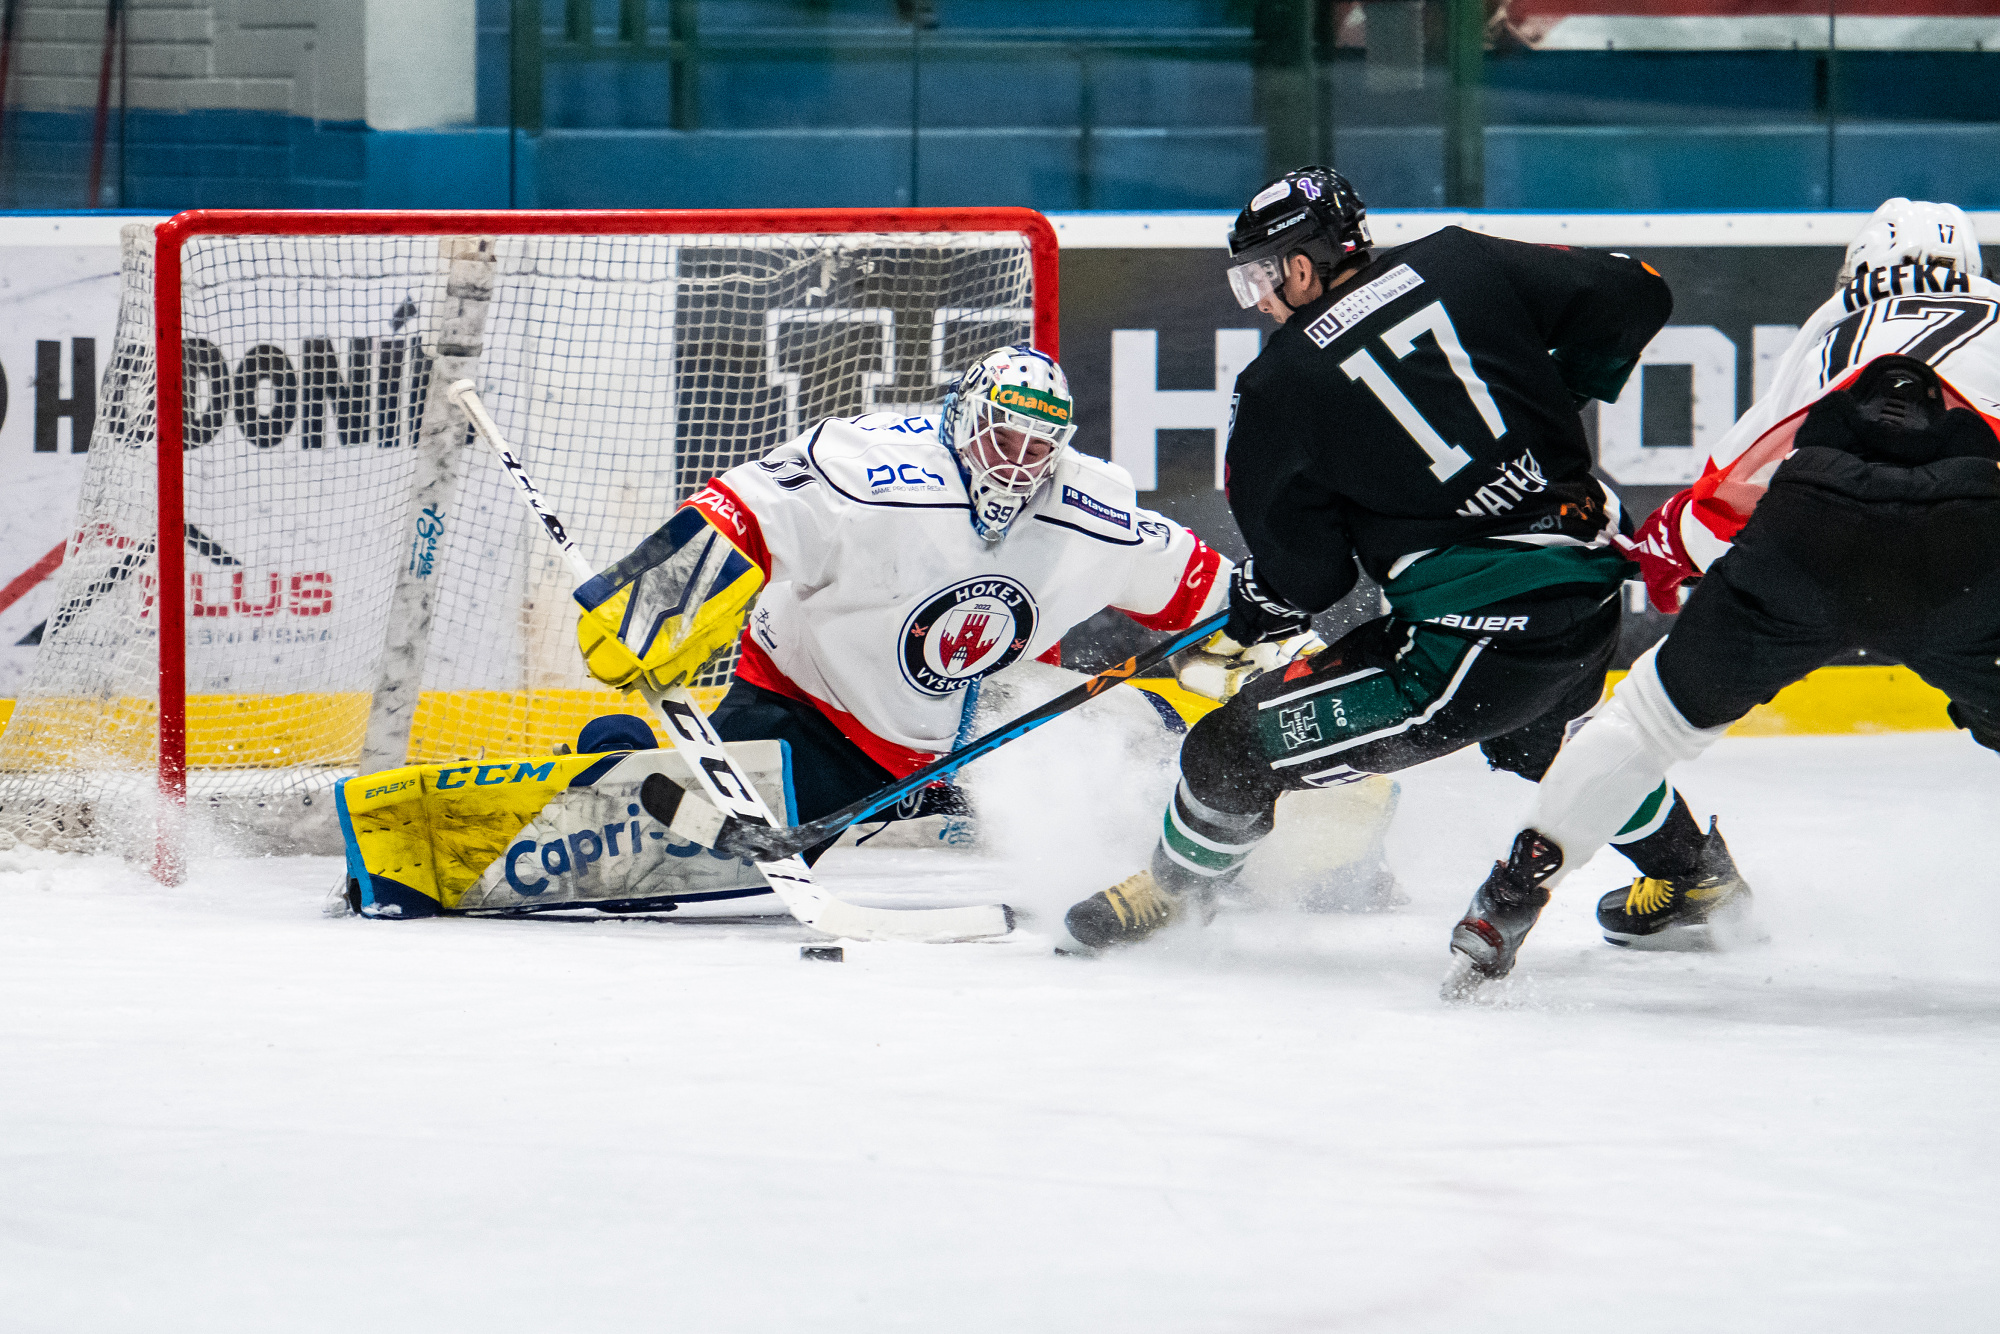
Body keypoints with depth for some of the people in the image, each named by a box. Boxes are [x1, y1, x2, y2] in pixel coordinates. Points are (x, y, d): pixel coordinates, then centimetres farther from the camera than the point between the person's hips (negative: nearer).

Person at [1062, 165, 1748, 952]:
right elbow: (1634, 298, 8)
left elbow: (1304, 574, 0)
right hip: (1592, 588, 7)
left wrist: (1239, 627, 22)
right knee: (1539, 733, 41)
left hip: (1473, 643, -7)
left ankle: (1173, 892, 28)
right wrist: (1559, 396, 25)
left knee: (1232, 751, 5)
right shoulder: (1460, 265, 3)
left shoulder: (1281, 391, -7)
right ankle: (1690, 875, 55)